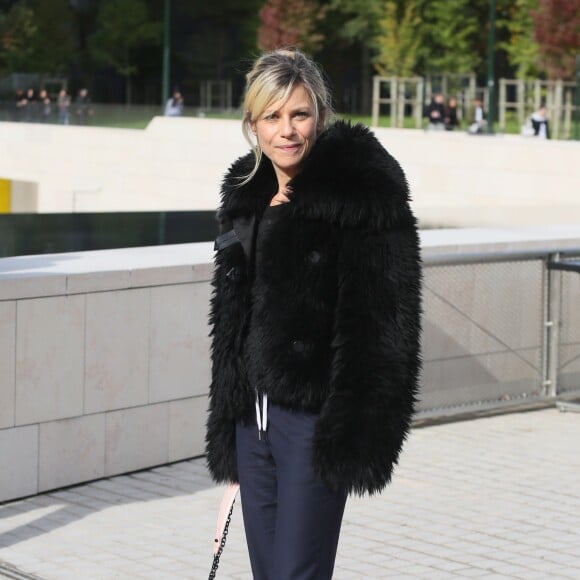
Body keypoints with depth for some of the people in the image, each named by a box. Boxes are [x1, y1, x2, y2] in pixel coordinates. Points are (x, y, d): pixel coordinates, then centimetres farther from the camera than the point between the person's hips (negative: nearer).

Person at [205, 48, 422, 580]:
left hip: (312, 416, -7)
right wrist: (226, 435, 17)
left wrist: (358, 436, -21)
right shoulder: (248, 195, 12)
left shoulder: (361, 191, -11)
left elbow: (382, 321, -16)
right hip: (254, 412, 8)